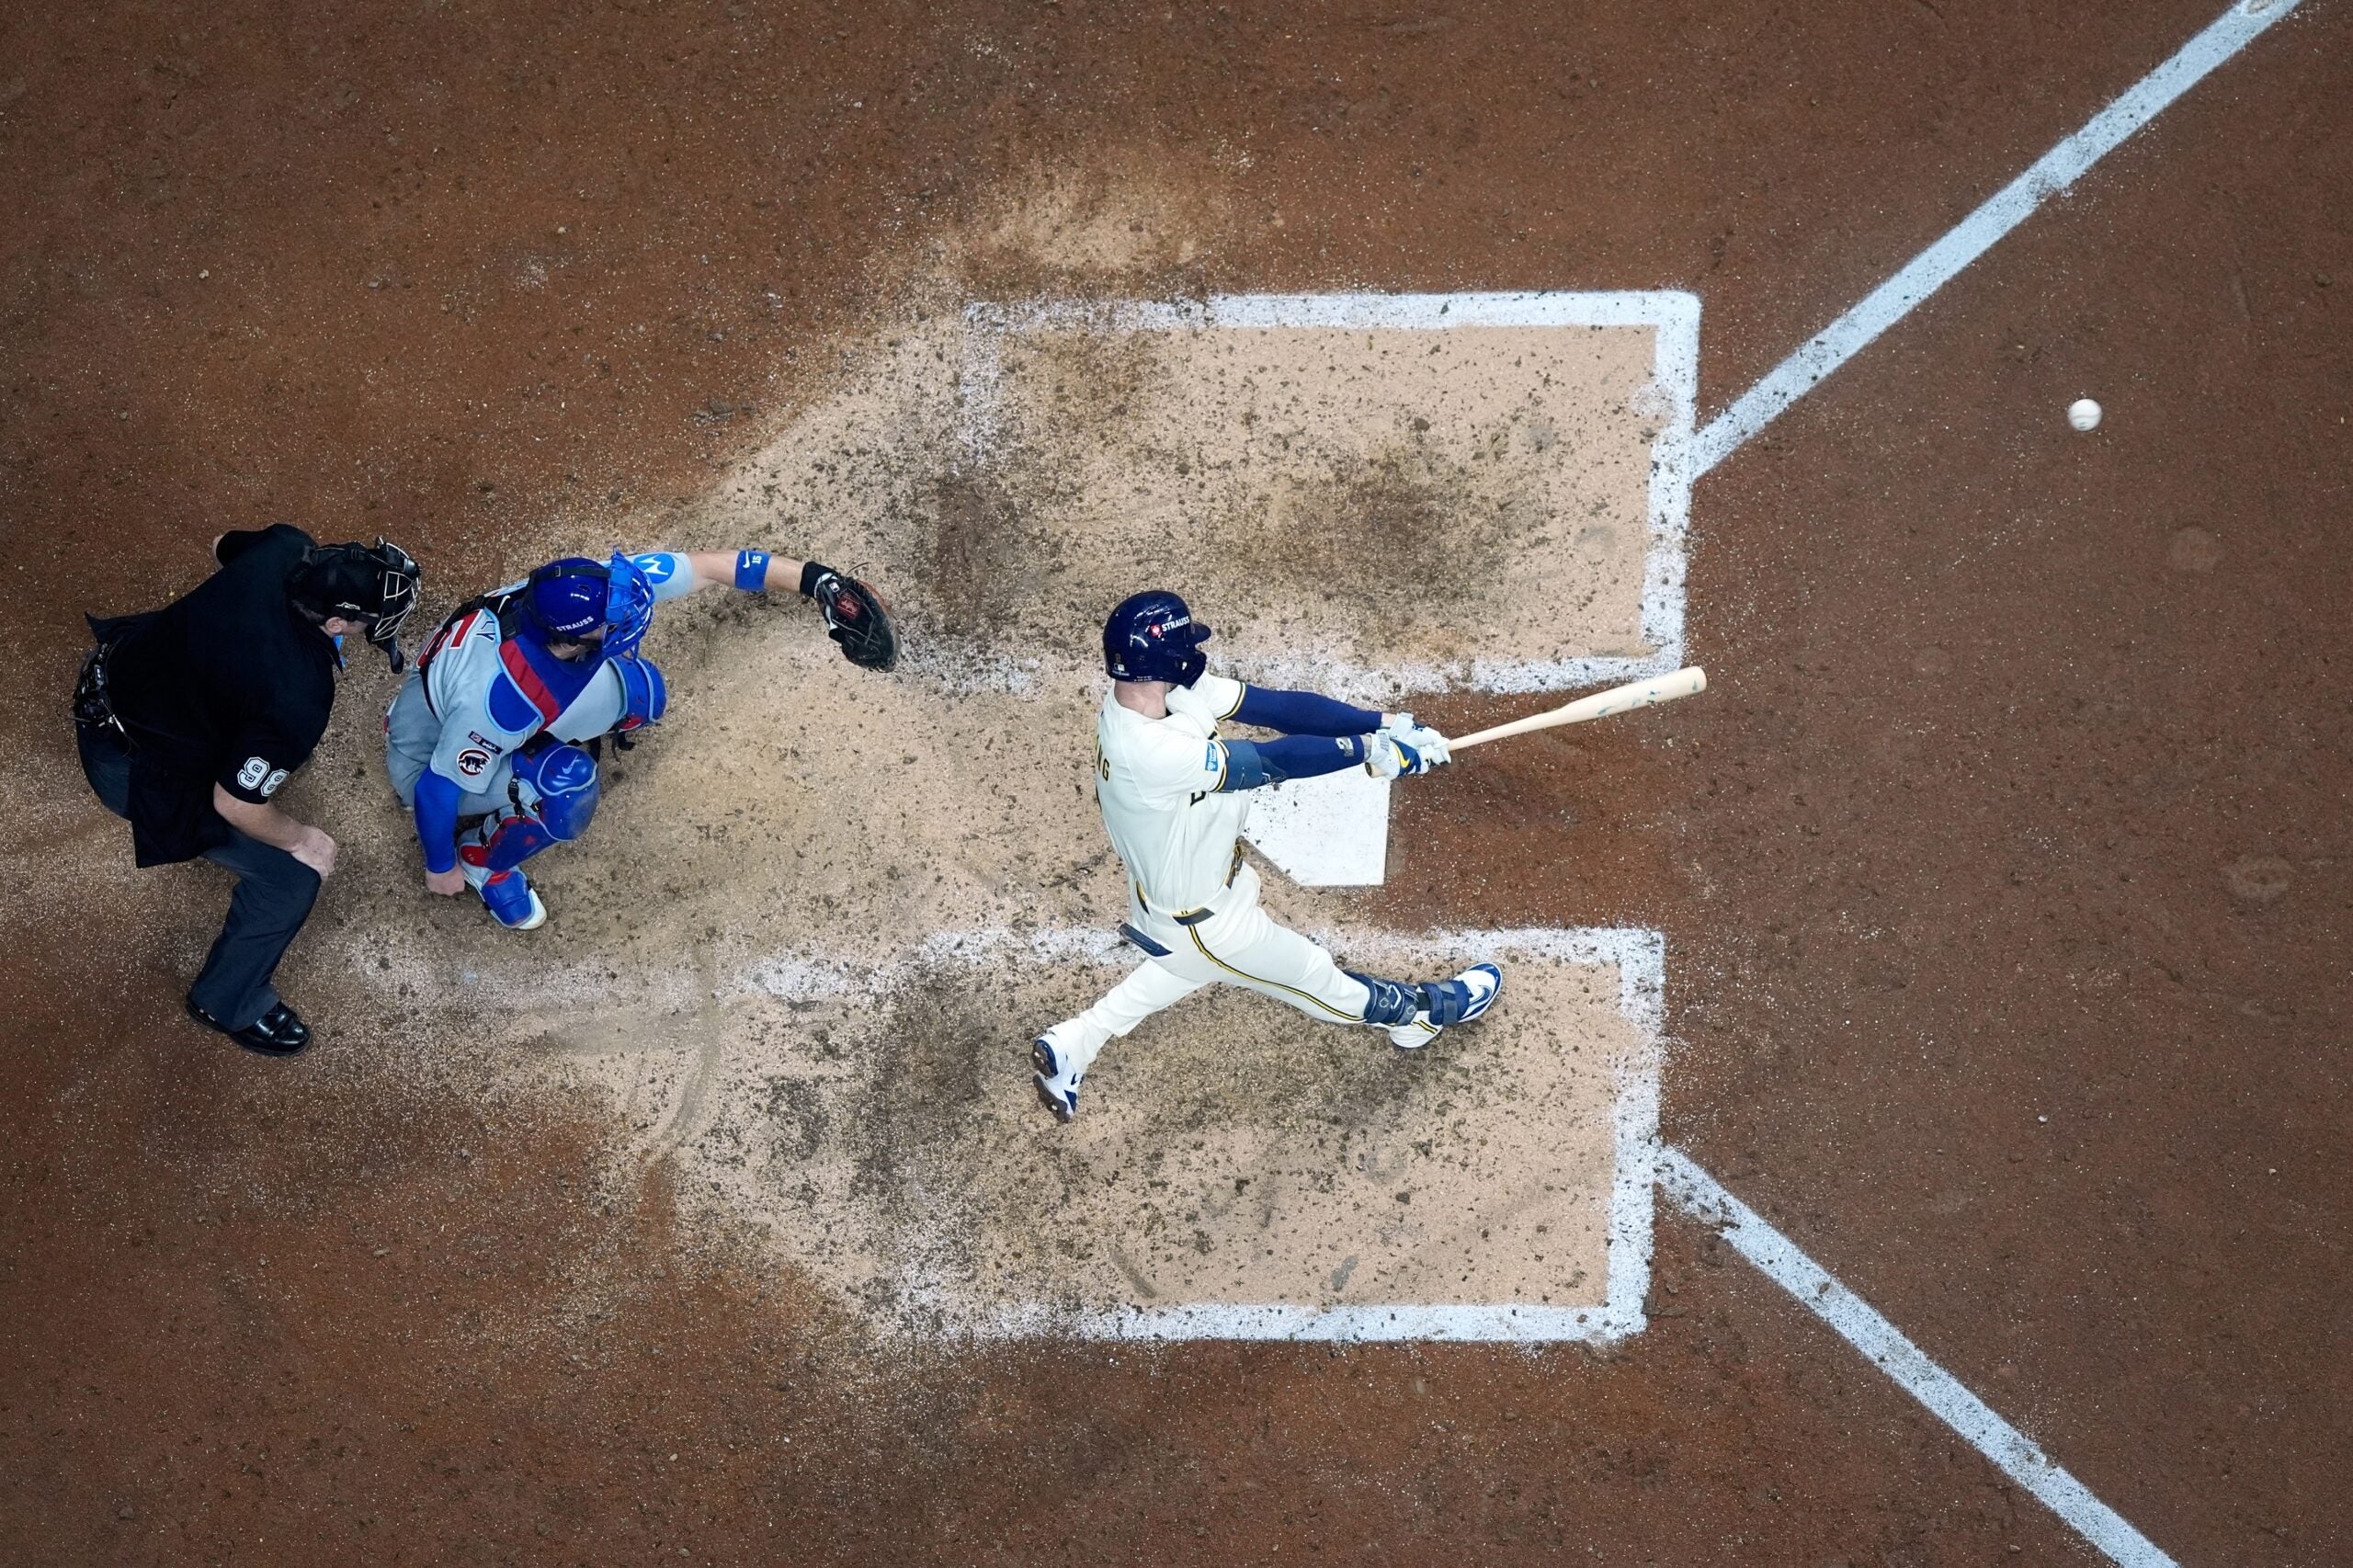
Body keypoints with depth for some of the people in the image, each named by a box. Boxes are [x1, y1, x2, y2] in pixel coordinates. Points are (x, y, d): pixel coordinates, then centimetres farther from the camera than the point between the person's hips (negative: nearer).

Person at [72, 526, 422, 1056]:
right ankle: (227, 1005, 26)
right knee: (291, 876, 2)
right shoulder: (296, 703, -38)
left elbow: (222, 548, 6)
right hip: (132, 768, -7)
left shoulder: (286, 549, -20)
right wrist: (301, 839, -5)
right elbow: (235, 804, -25)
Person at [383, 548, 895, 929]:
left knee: (637, 692, -9)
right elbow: (438, 790, -30)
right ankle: (481, 861, -1)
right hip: (430, 739, -6)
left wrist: (815, 578, -16)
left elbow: (708, 566, -17)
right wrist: (439, 868, -13)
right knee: (568, 789, -31)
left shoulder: (595, 588, -29)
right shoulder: (502, 700, -44)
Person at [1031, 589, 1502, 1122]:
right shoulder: (1149, 753, -43)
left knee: (1177, 968, 38)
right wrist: (1371, 749, -31)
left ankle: (1069, 1046, 44)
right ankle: (1420, 1011, 42)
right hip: (1201, 918, -9)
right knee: (1315, 976, 17)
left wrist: (1384, 724, -23)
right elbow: (1270, 761, -39)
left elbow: (1280, 707, -17)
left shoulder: (1169, 689, -16)